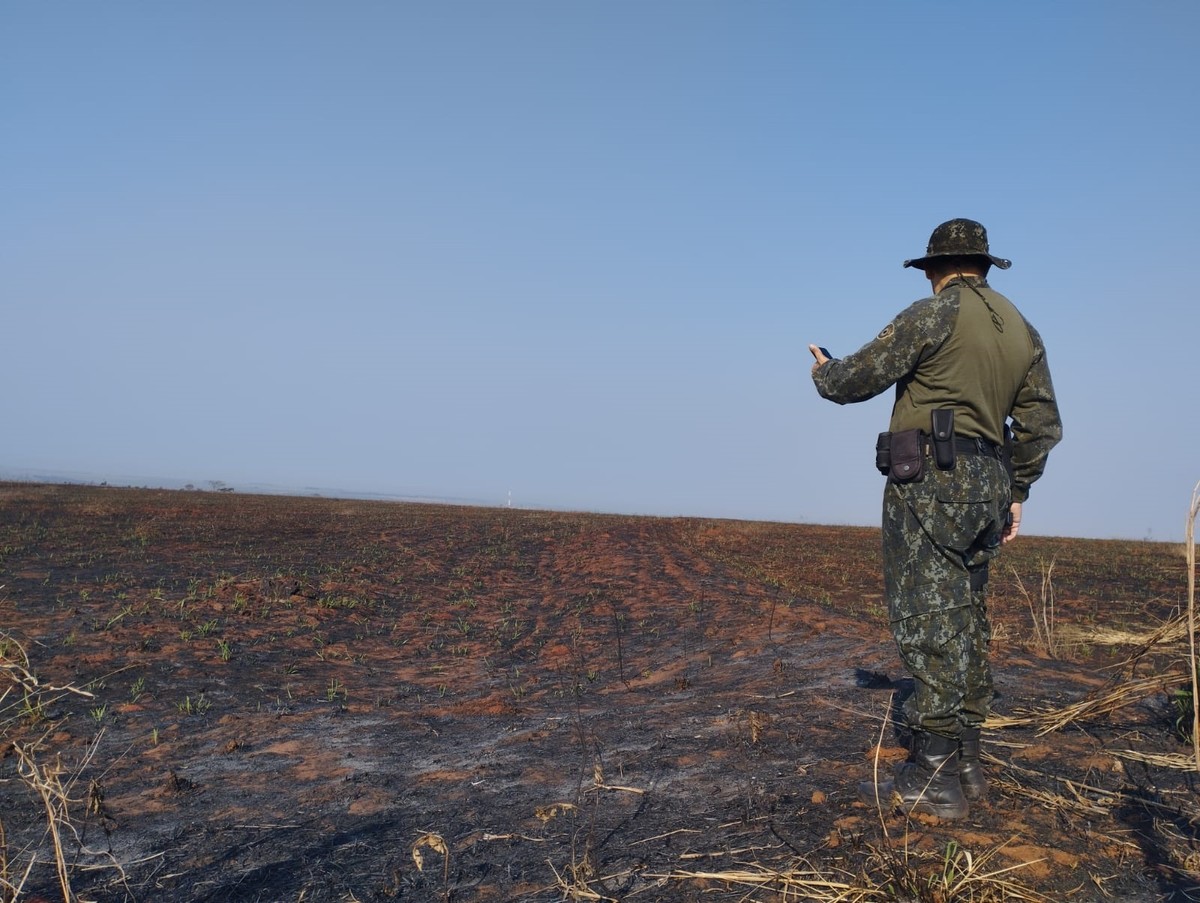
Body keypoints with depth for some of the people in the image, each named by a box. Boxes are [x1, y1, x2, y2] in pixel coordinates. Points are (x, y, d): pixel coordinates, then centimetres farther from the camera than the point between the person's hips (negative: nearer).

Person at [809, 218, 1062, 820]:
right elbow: (1042, 424, 15)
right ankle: (966, 766, 19)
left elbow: (860, 377, -3)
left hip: (930, 481, -8)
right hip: (987, 486, 8)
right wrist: (1016, 494, 23)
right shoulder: (1023, 331, 16)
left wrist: (824, 372, 19)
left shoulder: (935, 314, -6)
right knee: (966, 625, 13)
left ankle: (933, 781, -6)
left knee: (928, 624, -8)